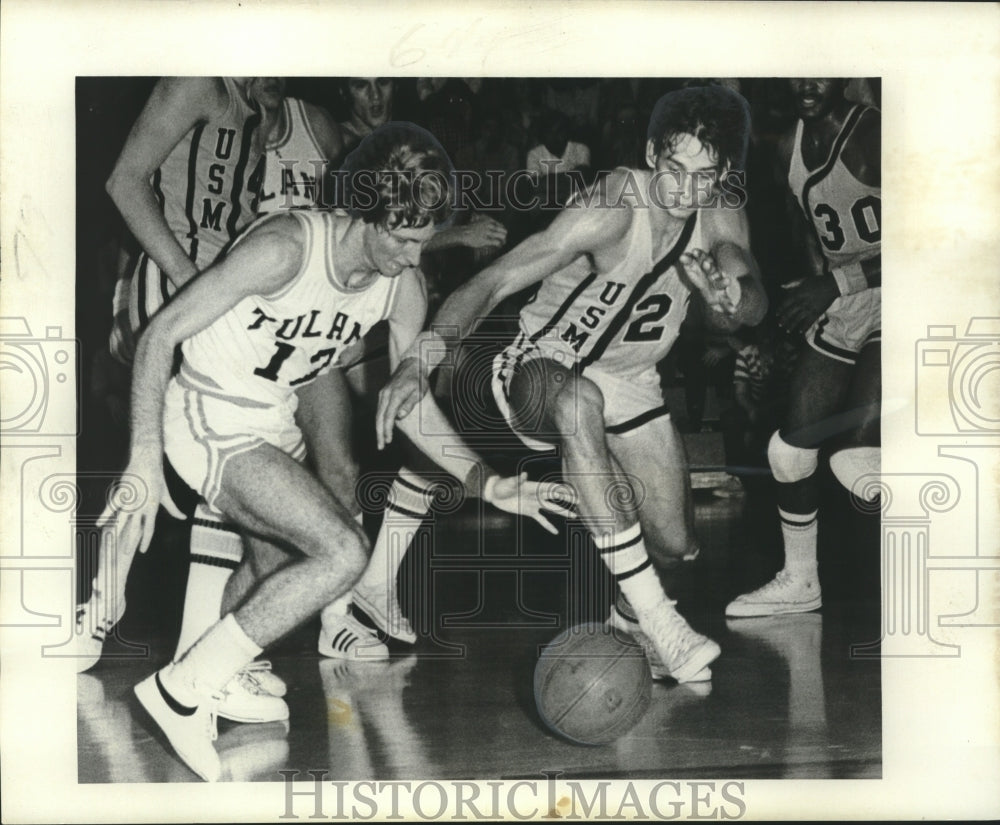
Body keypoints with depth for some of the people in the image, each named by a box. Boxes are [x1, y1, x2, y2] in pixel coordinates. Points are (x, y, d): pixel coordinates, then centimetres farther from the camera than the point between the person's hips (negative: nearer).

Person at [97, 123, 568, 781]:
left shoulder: (404, 288, -6)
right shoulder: (287, 247, -27)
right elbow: (160, 335, -22)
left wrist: (482, 480, -8)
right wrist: (145, 457, -27)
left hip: (274, 425, 8)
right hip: (210, 421, -8)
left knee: (278, 565, 25)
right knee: (343, 551, -23)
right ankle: (183, 691, -15)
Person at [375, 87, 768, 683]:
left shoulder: (720, 220, -8)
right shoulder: (611, 214, -28)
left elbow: (753, 308, -14)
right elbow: (493, 283, -31)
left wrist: (728, 296, -40)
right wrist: (420, 360, -45)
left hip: (631, 382, 6)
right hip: (545, 365, -6)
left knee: (675, 547, 2)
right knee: (578, 401, -42)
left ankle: (633, 608, 42)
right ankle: (656, 622, -41)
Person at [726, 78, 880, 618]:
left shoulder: (871, 136, -17)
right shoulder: (790, 148, 8)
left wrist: (838, 282, -28)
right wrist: (817, 281, 14)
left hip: (885, 303, -8)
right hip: (839, 311, 8)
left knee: (856, 456, -21)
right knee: (790, 449, 10)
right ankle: (798, 584, 29)